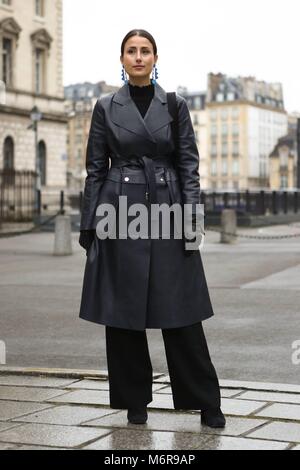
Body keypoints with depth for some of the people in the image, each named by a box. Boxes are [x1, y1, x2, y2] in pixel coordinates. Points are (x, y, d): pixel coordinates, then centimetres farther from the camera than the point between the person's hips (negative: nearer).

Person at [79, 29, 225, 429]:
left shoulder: (176, 105, 5)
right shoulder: (106, 106, 5)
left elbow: (189, 165, 2)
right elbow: (95, 169, 5)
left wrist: (191, 219, -8)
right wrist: (88, 225, 0)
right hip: (120, 211, 1)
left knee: (180, 310, 0)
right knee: (122, 311, 3)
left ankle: (206, 402, 11)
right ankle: (134, 400, 17)